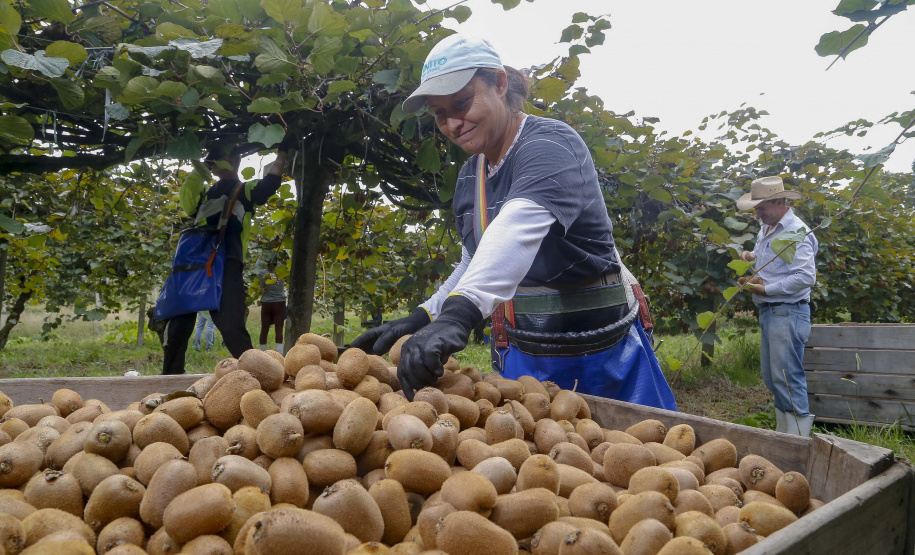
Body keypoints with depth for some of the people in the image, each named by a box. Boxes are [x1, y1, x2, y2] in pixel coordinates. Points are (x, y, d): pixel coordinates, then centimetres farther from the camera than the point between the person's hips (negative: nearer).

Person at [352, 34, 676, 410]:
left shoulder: (550, 143, -19)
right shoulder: (469, 176, 7)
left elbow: (521, 225, -39)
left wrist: (459, 312, -54)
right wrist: (422, 318, 0)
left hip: (596, 354, -7)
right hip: (519, 354, 7)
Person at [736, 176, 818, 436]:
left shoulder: (796, 232, -15)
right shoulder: (766, 229, 15)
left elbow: (806, 277, -23)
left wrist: (766, 289, -21)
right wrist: (750, 256, 12)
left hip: (788, 313, -10)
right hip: (768, 312, 10)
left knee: (787, 376, -9)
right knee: (771, 376, 14)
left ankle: (798, 437, -2)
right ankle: (783, 432, 25)